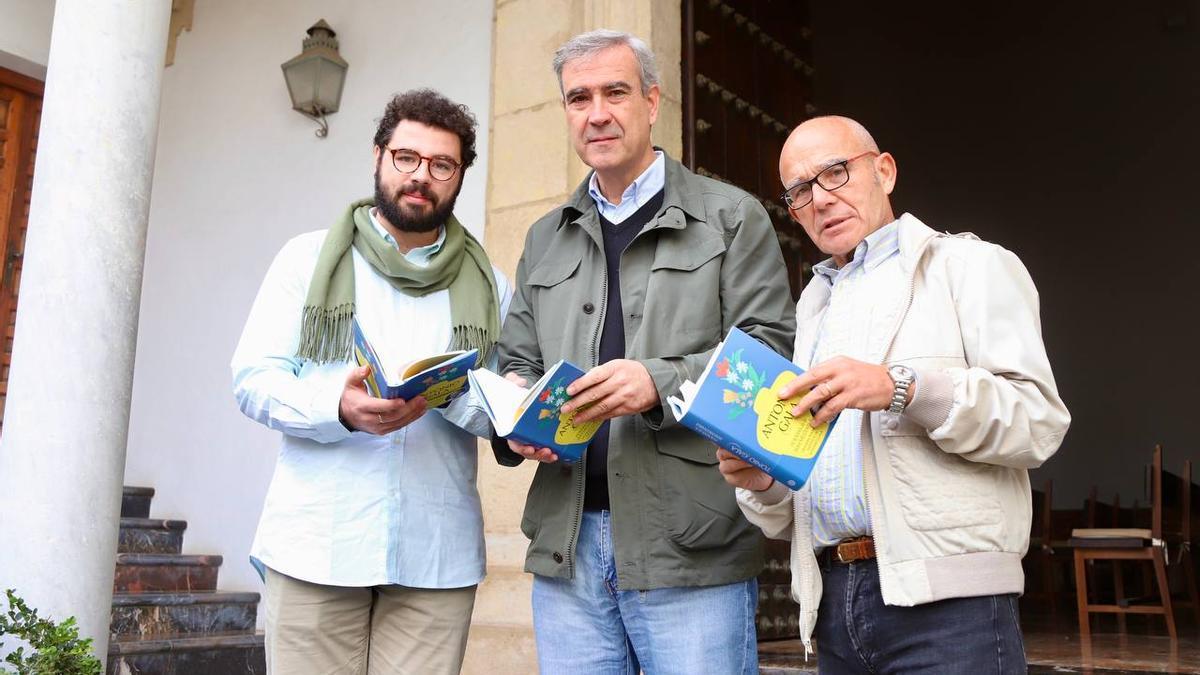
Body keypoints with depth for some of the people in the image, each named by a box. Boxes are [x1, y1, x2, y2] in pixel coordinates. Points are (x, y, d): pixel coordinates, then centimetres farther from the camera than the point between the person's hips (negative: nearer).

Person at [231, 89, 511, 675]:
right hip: (316, 545, -1)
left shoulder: (488, 285, 12)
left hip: (437, 556, 1)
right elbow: (253, 379, 1)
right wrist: (339, 408, -18)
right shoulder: (308, 257, 9)